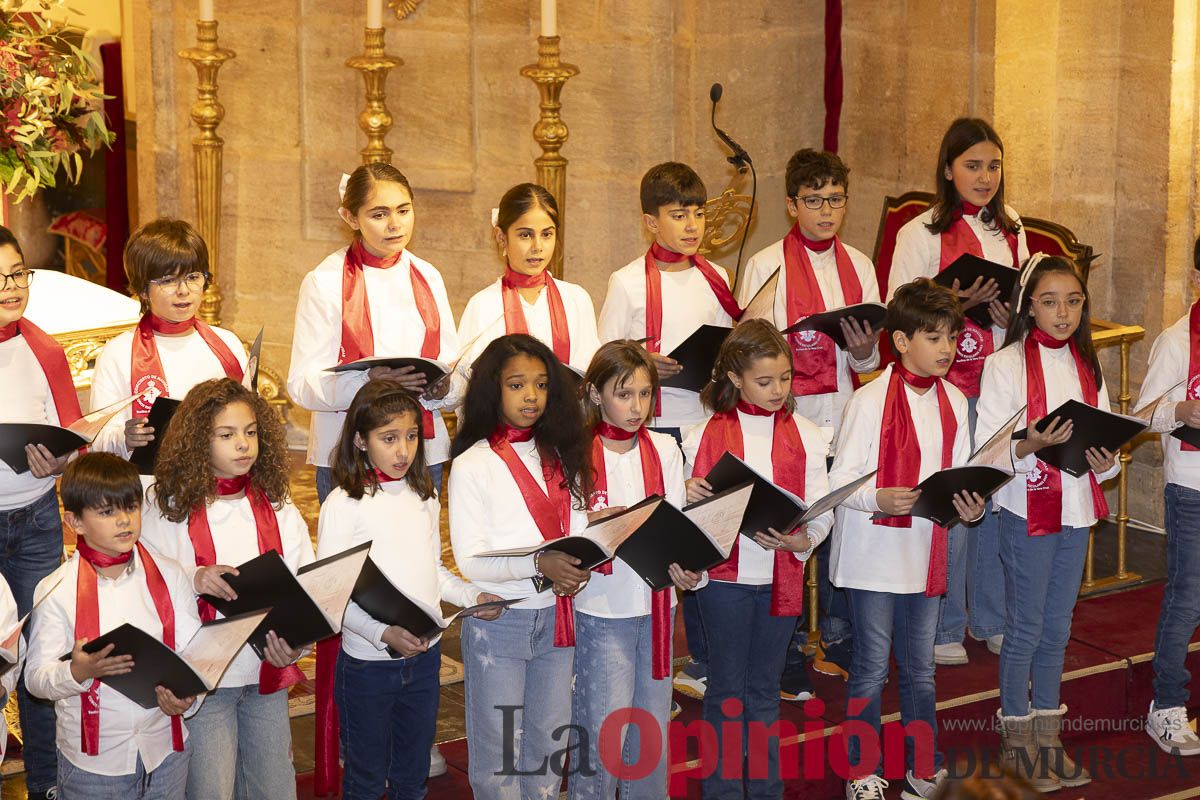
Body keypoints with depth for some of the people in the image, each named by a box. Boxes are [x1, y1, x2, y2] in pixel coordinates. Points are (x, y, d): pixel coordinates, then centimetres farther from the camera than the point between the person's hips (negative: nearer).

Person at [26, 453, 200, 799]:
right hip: (92, 759, -2)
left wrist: (187, 695, -19)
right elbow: (36, 677, -9)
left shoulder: (169, 576, 1)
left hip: (165, 747, 2)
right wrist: (79, 671, -28)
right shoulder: (56, 590, -8)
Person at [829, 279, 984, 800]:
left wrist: (970, 506, -9)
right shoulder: (870, 401, -13)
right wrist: (880, 499, -31)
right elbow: (839, 481, -13)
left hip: (927, 552, 6)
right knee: (871, 668, 4)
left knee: (920, 668, 16)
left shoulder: (953, 401, 6)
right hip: (874, 555, -5)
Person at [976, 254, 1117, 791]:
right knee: (1025, 627, 3)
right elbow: (988, 451, -12)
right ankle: (1017, 741, 16)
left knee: (1057, 627, 13)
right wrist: (1029, 446, -30)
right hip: (1028, 510, -5)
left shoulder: (1088, 365, 8)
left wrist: (1106, 460, -9)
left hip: (1078, 509, 5)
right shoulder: (1007, 365, -9)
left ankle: (1047, 736, 24)